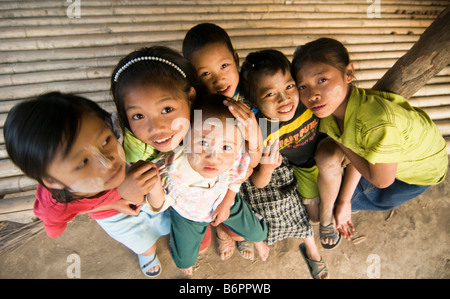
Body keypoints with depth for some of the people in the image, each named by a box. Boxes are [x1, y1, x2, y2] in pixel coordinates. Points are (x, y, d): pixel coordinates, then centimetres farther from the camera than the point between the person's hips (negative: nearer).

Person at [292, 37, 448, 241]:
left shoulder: (378, 123, -48)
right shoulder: (334, 105, -24)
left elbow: (382, 181, -30)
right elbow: (356, 155, -12)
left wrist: (341, 144, -26)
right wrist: (344, 201, -8)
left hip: (422, 167, -5)